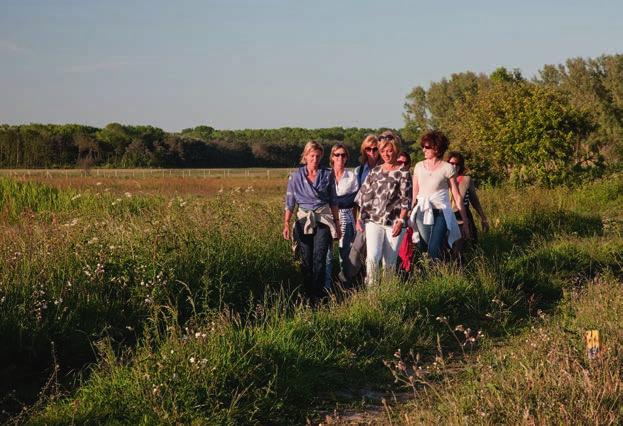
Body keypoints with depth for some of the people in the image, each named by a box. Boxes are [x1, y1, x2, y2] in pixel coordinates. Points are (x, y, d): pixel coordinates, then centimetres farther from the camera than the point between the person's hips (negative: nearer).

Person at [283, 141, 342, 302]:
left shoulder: (327, 174, 3)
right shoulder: (296, 176, 2)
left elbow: (333, 201, 10)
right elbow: (290, 202, 2)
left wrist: (337, 223, 9)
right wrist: (286, 224, -7)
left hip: (323, 220, -1)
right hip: (303, 220, 1)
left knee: (319, 258, -12)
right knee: (306, 260, 2)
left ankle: (318, 296, -9)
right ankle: (307, 295, 13)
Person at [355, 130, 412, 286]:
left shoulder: (403, 173, 1)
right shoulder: (375, 172, 11)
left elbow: (406, 200, -5)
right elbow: (364, 196, 13)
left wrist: (401, 221, -15)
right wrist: (360, 218, 6)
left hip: (394, 222, -2)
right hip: (374, 221, 2)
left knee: (389, 261, 3)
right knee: (372, 257, -15)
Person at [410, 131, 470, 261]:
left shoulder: (447, 168, -4)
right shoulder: (419, 167, 7)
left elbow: (457, 196, -2)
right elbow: (414, 193, 12)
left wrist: (465, 222, -3)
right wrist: (409, 215, 6)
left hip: (440, 214, -4)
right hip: (422, 215, 4)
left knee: (433, 252, -17)